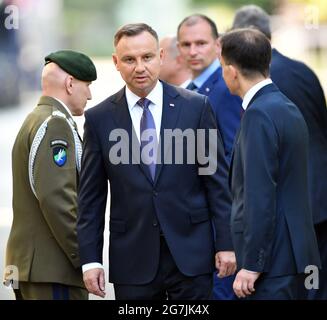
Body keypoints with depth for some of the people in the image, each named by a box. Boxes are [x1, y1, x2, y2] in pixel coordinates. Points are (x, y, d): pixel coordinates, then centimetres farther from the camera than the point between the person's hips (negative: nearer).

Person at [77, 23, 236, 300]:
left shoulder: (196, 107, 1)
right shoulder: (99, 119, 3)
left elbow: (218, 181, 3)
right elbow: (91, 197, 5)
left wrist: (226, 243, -2)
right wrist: (90, 259, 0)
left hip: (191, 254, 0)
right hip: (132, 259, 0)